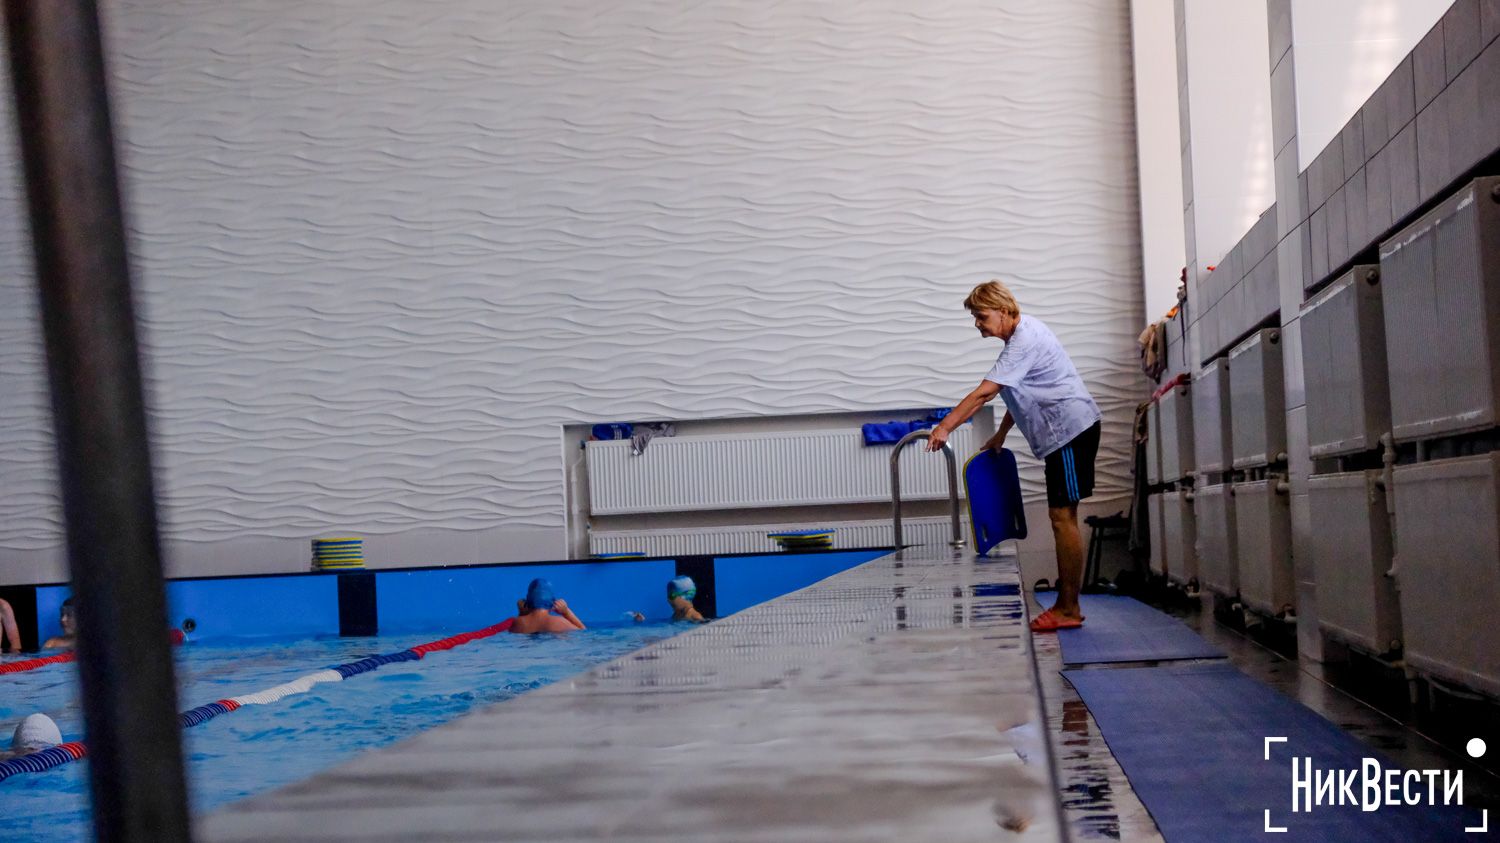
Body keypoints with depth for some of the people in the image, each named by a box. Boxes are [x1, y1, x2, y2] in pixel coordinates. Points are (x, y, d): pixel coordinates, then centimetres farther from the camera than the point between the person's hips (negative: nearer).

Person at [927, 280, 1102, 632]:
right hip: (1063, 431, 11)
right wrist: (1001, 434, 25)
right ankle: (1065, 605, 13)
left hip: (1070, 428, -11)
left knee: (1062, 515, -10)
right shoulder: (1022, 335, 14)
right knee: (1062, 515, 10)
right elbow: (1018, 393, 24)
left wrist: (944, 428, -24)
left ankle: (1069, 609, -7)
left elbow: (983, 393, -24)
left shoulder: (1025, 341, -18)